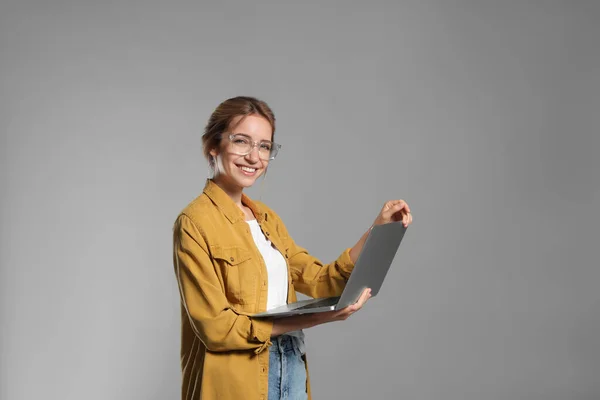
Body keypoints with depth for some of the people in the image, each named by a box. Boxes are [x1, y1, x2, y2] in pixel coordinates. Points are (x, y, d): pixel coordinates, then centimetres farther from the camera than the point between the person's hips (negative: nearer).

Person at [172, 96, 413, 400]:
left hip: (292, 372, 7)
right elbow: (216, 327, -19)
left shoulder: (267, 218, 9)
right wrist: (313, 319, -24)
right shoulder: (194, 222, -14)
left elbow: (321, 282, 4)